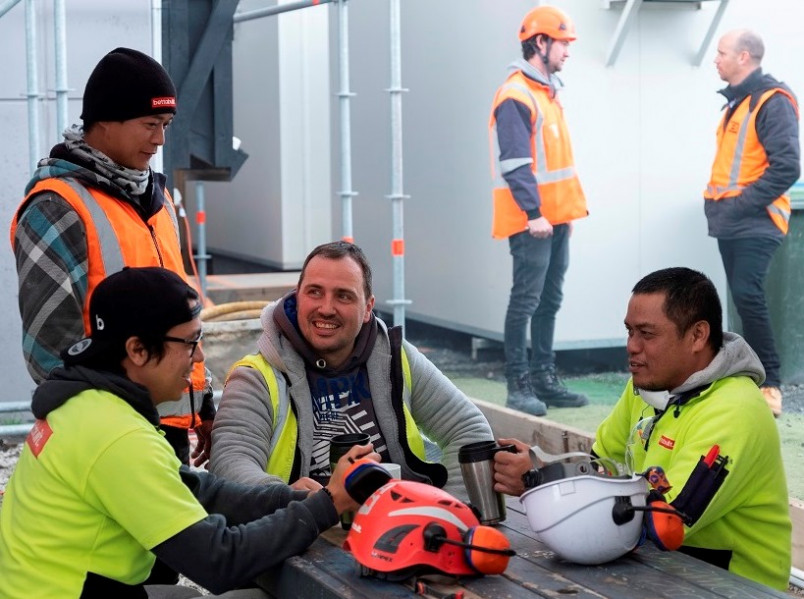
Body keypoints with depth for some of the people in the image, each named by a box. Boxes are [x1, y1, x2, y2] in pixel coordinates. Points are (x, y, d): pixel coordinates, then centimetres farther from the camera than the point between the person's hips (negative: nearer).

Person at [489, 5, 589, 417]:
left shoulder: (548, 93, 17)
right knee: (525, 301, -6)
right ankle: (518, 384, -2)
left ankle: (544, 378, 19)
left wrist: (567, 210, 19)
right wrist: (534, 213, -23)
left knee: (549, 302, 12)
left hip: (555, 218, 9)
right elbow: (515, 165, -19)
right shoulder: (515, 97, -12)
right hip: (532, 221, -9)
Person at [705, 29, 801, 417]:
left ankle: (769, 386, -12)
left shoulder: (772, 102, -11)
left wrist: (743, 203, -21)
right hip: (731, 221, 9)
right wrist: (718, 201, 12)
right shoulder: (737, 101, 17)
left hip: (755, 222, -9)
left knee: (747, 295, -18)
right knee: (743, 298, 9)